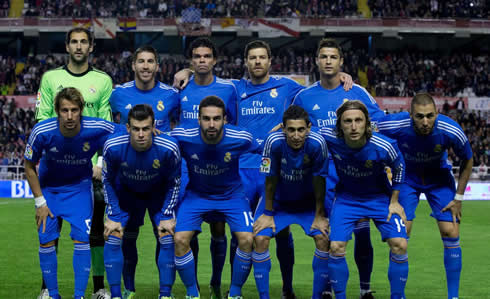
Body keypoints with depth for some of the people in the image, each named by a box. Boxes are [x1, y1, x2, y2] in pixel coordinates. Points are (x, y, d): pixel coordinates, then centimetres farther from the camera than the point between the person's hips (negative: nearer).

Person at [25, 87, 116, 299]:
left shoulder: (96, 129, -26)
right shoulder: (42, 132, -26)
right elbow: (29, 167, -9)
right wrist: (40, 202, -9)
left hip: (79, 186, 0)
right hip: (48, 188, 0)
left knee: (81, 238, -11)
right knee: (46, 240, -4)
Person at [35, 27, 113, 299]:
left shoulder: (103, 80, 6)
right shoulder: (50, 78, 7)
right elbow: (42, 122, 5)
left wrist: (101, 163, -5)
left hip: (91, 167, 0)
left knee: (95, 229, 2)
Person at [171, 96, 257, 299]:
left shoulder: (241, 139, -23)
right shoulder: (182, 137, -24)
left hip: (231, 194, 0)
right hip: (196, 194, 0)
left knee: (247, 239, -19)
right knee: (180, 239, -18)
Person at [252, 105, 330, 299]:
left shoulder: (317, 143, -27)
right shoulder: (274, 142, -27)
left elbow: (319, 181, -15)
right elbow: (270, 180, -15)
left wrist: (319, 216, -9)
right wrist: (268, 214, -8)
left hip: (308, 202, 0)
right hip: (278, 201, 0)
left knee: (323, 238, -18)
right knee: (260, 238, -17)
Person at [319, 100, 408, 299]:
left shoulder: (384, 147, -27)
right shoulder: (329, 139, -24)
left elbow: (398, 167, -5)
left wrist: (394, 201, -1)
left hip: (379, 197, -1)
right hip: (346, 198, 1)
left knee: (399, 244, -14)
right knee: (336, 247, -15)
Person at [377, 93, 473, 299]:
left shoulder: (451, 131, -29)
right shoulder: (394, 125, -32)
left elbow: (467, 161, -8)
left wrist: (458, 198, -7)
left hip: (439, 177, 1)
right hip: (406, 176, 0)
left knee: (450, 233, -8)